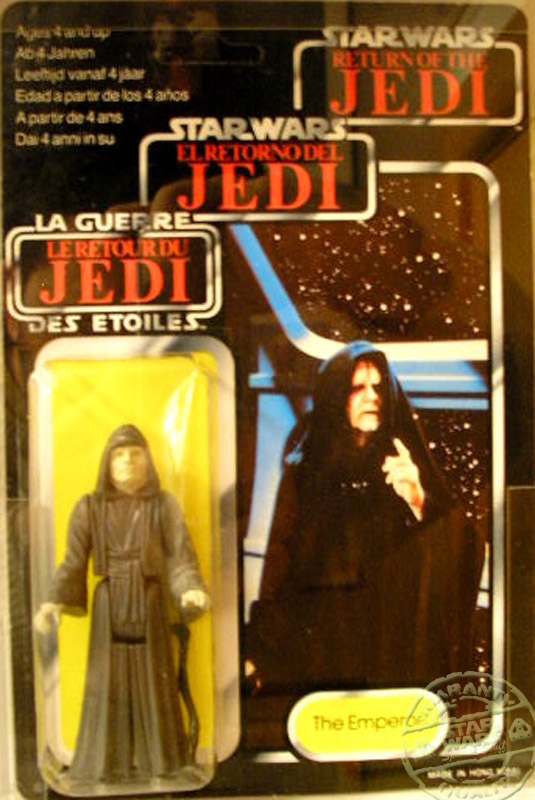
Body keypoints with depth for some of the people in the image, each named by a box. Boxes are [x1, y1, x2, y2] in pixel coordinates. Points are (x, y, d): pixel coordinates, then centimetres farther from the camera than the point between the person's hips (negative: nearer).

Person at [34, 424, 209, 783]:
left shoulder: (164, 504, -2)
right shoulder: (89, 508, -1)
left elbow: (180, 555, -8)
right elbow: (74, 561, -5)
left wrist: (191, 589, -26)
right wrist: (56, 600, -21)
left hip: (150, 604, 0)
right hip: (110, 606, 0)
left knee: (154, 681, 7)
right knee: (108, 683, 6)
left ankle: (158, 755, 23)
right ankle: (108, 760, 20)